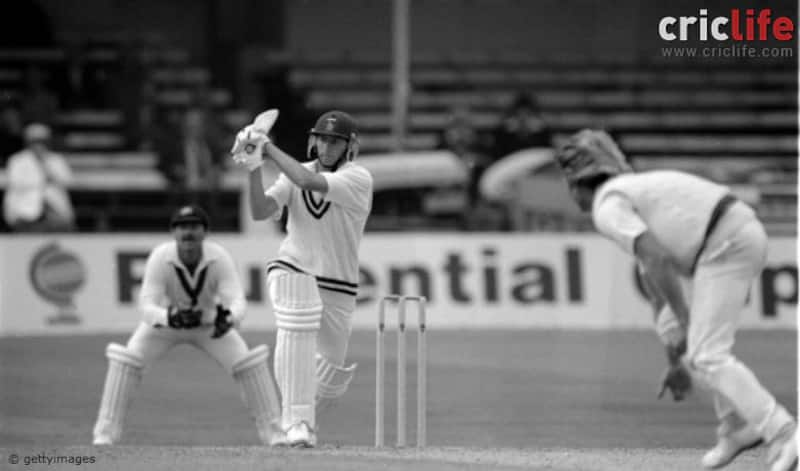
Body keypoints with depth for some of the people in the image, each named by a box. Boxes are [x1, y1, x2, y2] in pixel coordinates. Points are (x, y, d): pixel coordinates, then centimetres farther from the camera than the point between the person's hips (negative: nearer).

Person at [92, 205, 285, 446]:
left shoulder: (219, 258, -29)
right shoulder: (160, 258, -31)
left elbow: (237, 301, -36)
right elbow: (147, 306, -35)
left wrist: (228, 317, -60)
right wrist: (170, 317, -57)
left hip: (209, 324, 1)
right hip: (165, 320, -1)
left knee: (250, 363, -14)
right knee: (124, 361, -21)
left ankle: (273, 432, 1)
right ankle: (105, 433, -11)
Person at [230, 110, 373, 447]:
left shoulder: (358, 179, -13)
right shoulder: (296, 174, -1)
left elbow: (309, 182, -29)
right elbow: (260, 212, -12)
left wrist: (269, 148, -24)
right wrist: (253, 169, -25)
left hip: (338, 287, 0)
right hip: (291, 270, 0)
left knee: (331, 374, 9)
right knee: (297, 330, -32)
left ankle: (304, 416, 42)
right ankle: (298, 422, -30)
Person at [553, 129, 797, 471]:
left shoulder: (607, 208, -2)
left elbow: (658, 259, -17)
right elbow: (659, 285, 33)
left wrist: (685, 322, -16)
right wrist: (675, 362, 36)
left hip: (725, 246, -10)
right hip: (747, 235, 10)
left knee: (708, 356, -12)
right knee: (670, 326, 21)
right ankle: (736, 426, 16)